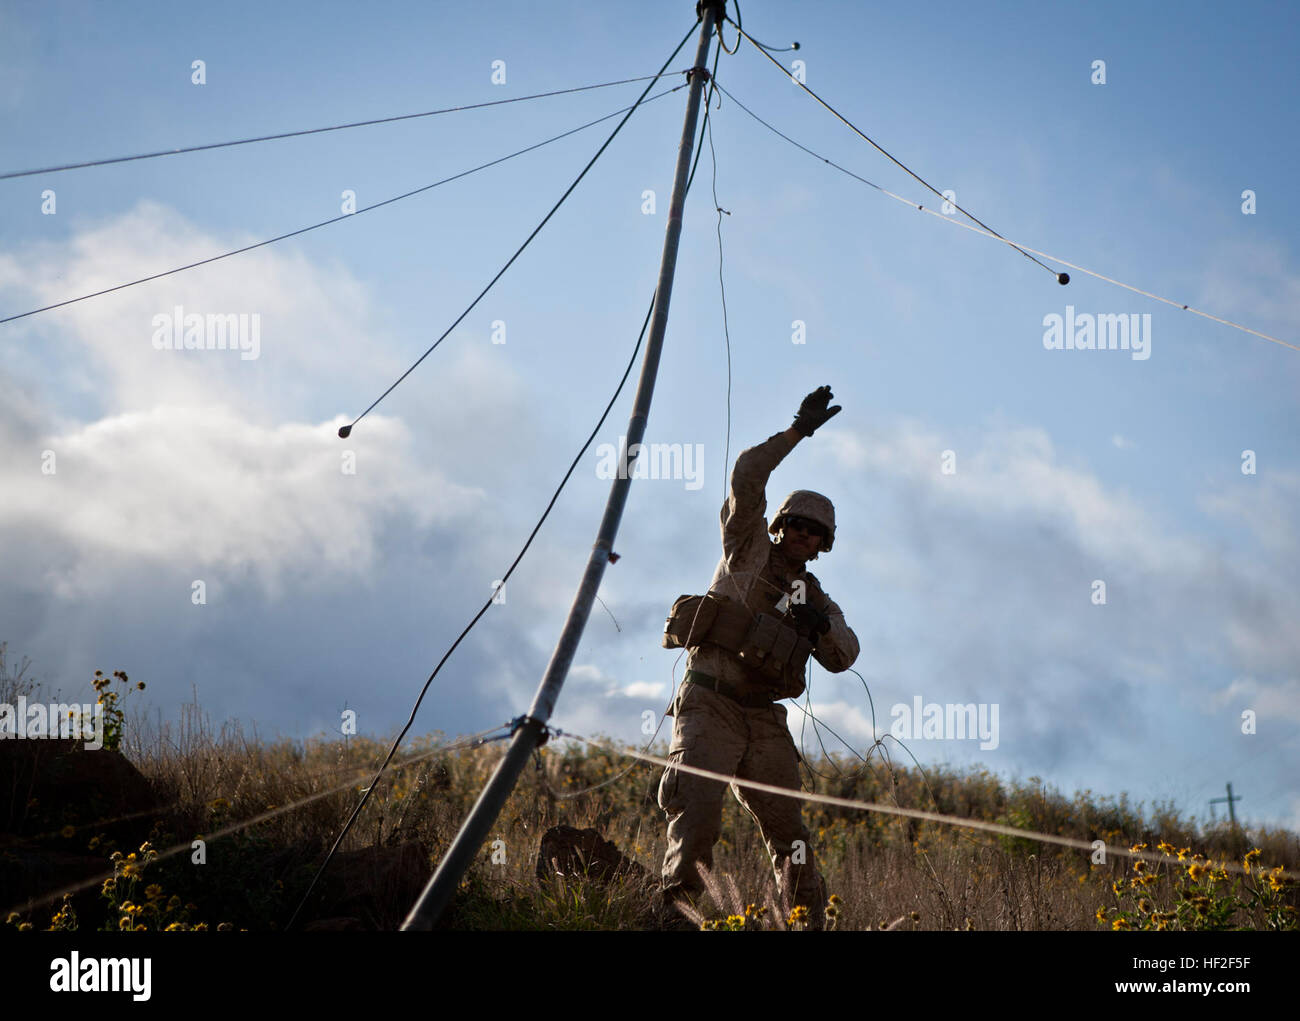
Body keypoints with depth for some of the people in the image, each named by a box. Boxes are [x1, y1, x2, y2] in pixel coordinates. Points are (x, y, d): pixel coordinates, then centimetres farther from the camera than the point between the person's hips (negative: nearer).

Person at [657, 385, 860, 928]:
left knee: (789, 831, -1)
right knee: (697, 818, -20)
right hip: (709, 706, -4)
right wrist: (797, 432, -8)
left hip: (763, 720, 5)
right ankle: (676, 908, -20)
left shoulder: (816, 600, 20)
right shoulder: (749, 551, 8)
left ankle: (810, 921, 1)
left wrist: (821, 626, -13)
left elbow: (844, 656, 7)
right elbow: (746, 478, -4)